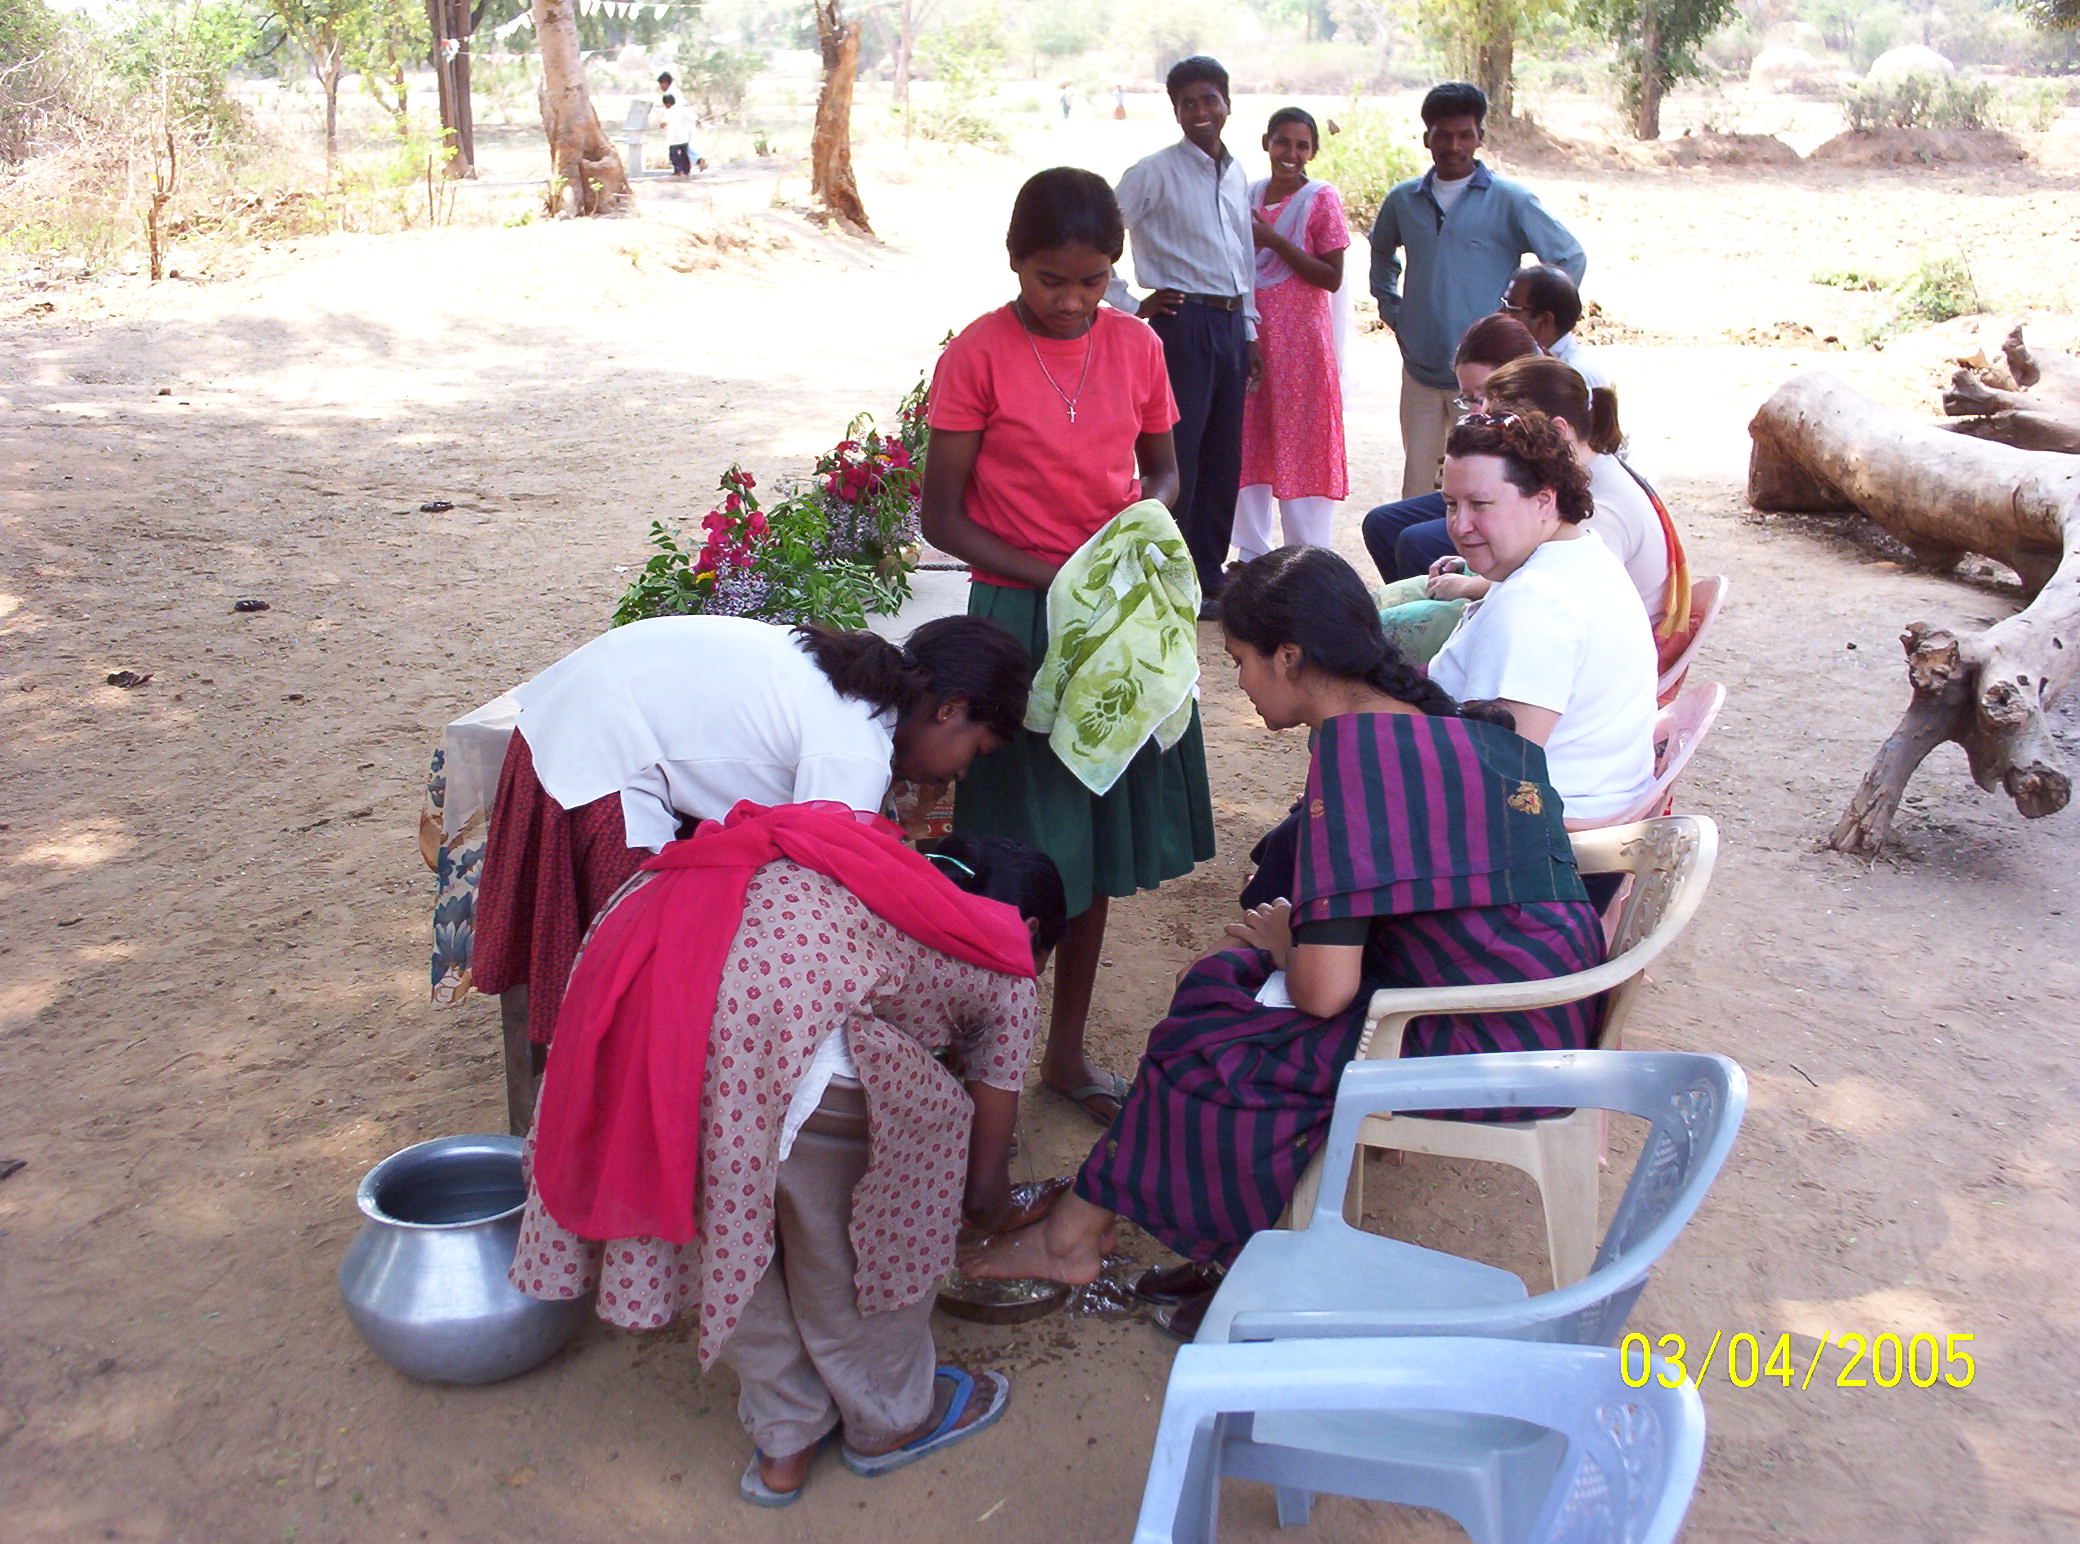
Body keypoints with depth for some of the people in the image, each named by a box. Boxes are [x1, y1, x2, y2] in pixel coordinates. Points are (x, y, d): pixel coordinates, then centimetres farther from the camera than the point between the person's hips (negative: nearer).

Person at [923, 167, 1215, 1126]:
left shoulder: (1136, 346, 3)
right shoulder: (977, 357, -9)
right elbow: (943, 517, -9)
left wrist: (1144, 517, -7)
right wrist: (1052, 575, -20)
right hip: (1018, 616, -4)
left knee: (1098, 841, 12)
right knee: (1024, 849, -3)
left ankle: (1067, 1050, 26)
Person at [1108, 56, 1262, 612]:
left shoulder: (1236, 174, 15)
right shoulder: (1155, 173, -6)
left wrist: (1249, 331, 18)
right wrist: (1131, 305, -9)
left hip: (1231, 322, 7)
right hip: (1183, 321, -7)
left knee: (1223, 458, 9)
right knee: (1177, 456, -5)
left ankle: (1208, 577, 19)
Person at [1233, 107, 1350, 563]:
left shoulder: (1321, 199, -5)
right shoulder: (1248, 195, 11)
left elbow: (1332, 278, -12)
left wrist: (1274, 241, -16)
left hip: (1300, 340, -5)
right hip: (1250, 337, 5)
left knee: (1301, 447, -2)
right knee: (1247, 445, 7)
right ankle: (1252, 554, 18)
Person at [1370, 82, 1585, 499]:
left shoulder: (1510, 200, -4)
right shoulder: (1403, 199, 8)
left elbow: (1570, 258, 1)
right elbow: (1381, 251, 29)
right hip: (1420, 371, 4)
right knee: (1416, 484, 8)